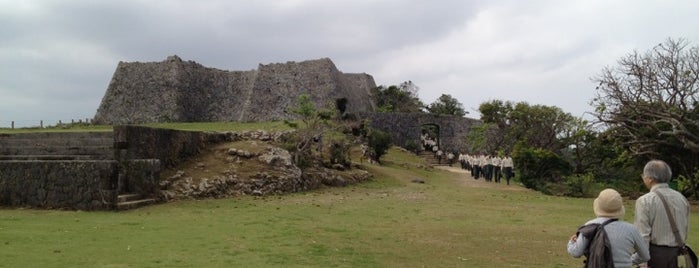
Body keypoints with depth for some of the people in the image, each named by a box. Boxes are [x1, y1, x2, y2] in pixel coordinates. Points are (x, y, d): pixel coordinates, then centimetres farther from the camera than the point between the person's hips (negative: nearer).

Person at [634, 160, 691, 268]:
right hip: (677, 252, 6)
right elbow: (685, 228, 10)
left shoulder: (645, 201, -14)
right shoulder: (681, 198, 4)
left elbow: (642, 235, -16)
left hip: (655, 252, -5)